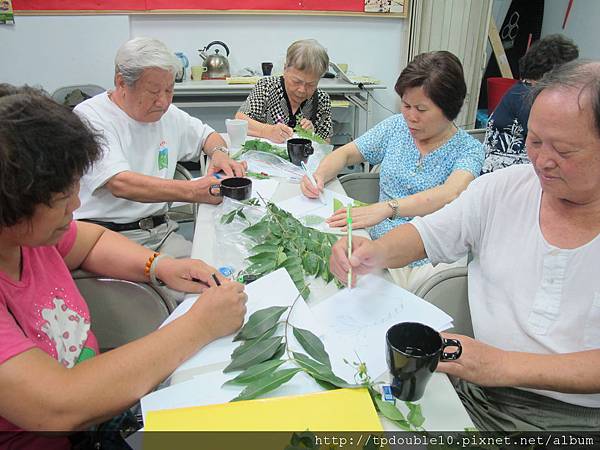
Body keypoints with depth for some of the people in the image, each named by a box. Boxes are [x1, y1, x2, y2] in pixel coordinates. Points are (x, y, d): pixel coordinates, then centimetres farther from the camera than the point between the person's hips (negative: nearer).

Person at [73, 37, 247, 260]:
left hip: (159, 230, 6)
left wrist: (219, 153, 4)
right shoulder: (88, 117, -9)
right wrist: (192, 191, -33)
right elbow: (120, 184, -23)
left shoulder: (167, 113, 12)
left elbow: (206, 134, 29)